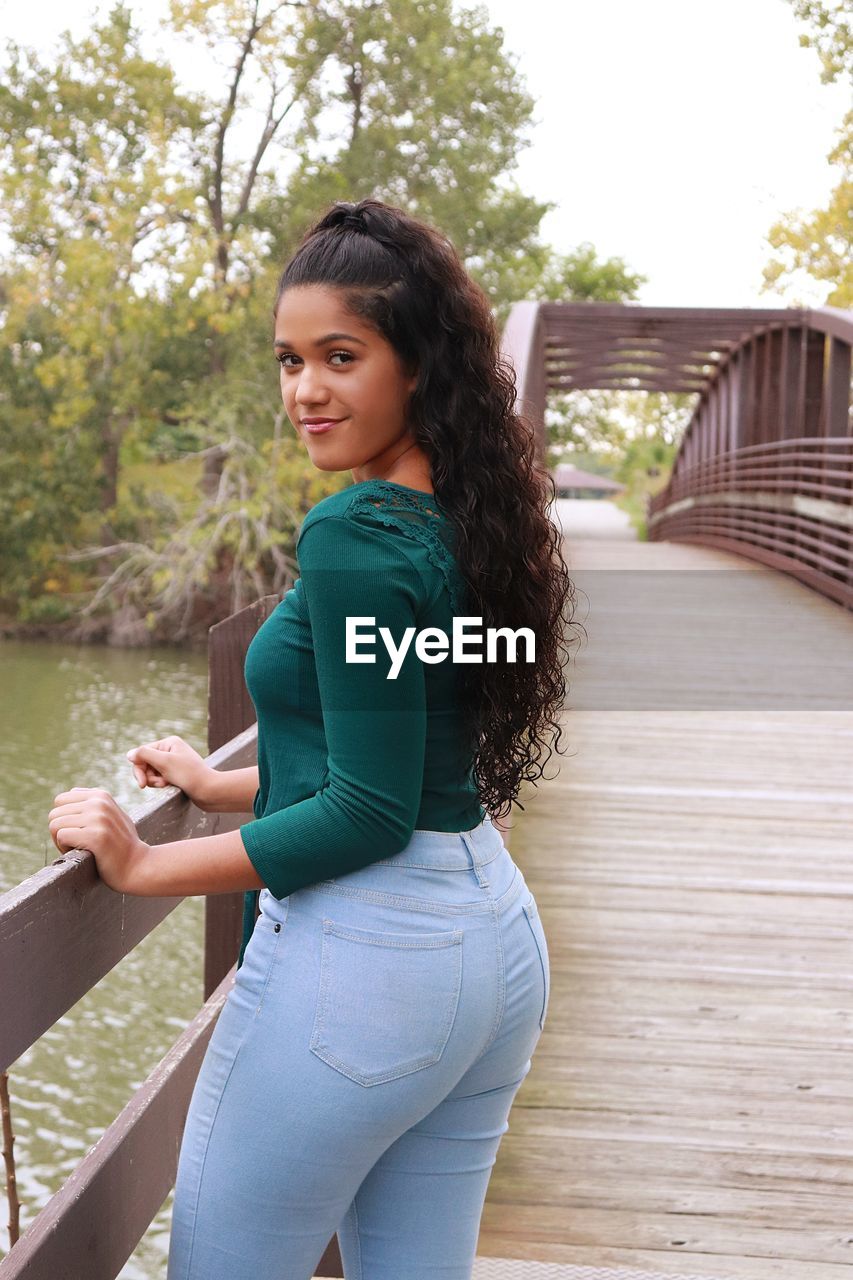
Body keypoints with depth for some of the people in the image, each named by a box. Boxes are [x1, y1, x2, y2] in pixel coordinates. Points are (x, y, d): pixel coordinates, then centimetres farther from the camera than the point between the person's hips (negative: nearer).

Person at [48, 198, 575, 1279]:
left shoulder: (353, 535, -18)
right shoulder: (465, 521, 8)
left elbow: (369, 813, -19)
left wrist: (144, 866, -11)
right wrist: (227, 785, 25)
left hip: (357, 953, -9)